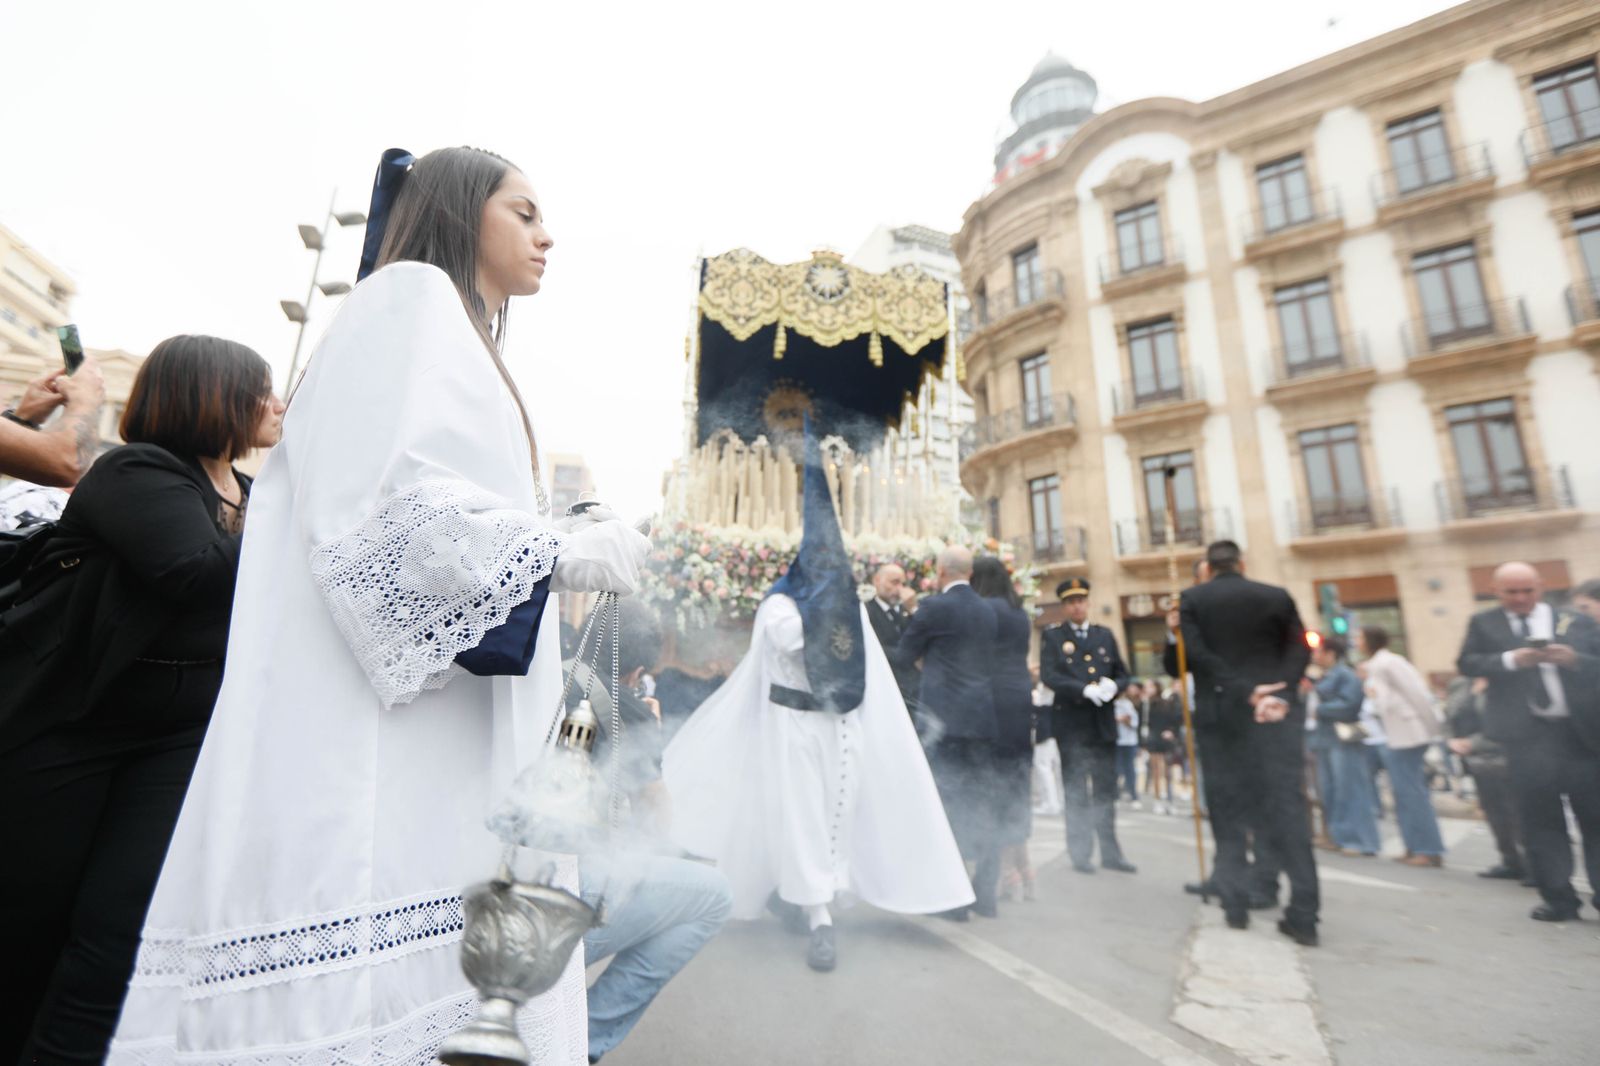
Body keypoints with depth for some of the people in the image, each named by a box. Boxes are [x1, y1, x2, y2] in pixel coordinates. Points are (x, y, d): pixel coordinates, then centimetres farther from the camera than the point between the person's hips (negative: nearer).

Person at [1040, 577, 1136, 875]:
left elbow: (1122, 673, 12)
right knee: (1076, 792, 5)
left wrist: (1112, 686, -10)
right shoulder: (1052, 636, -1)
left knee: (1106, 791, 10)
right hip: (1071, 723, -4)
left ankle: (1110, 852, 21)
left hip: (1103, 723, 4)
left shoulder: (1105, 635, 12)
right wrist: (1085, 689, -22)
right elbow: (1049, 675, -11)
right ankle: (1080, 853, 15)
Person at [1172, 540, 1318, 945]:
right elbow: (1299, 648, -3)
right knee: (1287, 807, 2)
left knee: (1228, 809, 8)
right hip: (1277, 712, 1)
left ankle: (1236, 905, 11)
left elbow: (1196, 655, -10)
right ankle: (1302, 915, 0)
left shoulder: (1192, 600, 3)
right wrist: (1280, 693, -11)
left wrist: (1244, 692, -11)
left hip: (1219, 715, -1)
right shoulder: (1277, 595, 9)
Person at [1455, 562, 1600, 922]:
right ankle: (1559, 898, 14)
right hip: (1527, 735, -1)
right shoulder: (1483, 623, 4)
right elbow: (1467, 662, -5)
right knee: (1540, 818, 5)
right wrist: (1510, 660, -20)